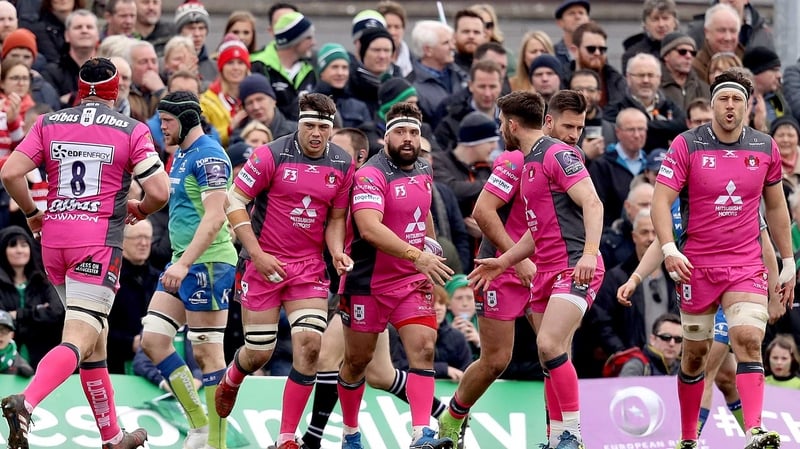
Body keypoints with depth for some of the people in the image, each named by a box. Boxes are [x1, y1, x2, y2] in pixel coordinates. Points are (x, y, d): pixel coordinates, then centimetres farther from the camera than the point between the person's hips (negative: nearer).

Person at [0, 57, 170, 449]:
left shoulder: (48, 124, 7)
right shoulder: (132, 131, 0)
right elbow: (160, 192, -6)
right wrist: (140, 210, 16)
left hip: (53, 239, 5)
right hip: (98, 242, -5)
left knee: (96, 337, 17)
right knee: (79, 340, -11)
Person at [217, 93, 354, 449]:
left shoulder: (343, 164, 1)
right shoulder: (271, 155, -12)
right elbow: (234, 201, -9)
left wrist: (337, 252, -6)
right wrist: (257, 253, -15)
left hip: (310, 267, 3)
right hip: (266, 264, -3)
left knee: (309, 343, -15)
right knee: (258, 353, 0)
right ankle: (230, 381, 40)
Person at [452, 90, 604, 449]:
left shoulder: (557, 154, -10)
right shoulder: (527, 165, 21)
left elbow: (592, 203, -19)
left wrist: (589, 252, -30)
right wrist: (504, 262, 29)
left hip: (574, 269, -10)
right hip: (546, 270, 10)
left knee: (550, 345, -22)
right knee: (551, 354, 7)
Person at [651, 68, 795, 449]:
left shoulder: (765, 148, 5)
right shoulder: (687, 145, -5)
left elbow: (776, 207, 15)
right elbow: (661, 200, -9)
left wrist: (788, 263, 15)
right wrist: (669, 249, -24)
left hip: (747, 266, 1)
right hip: (696, 266, -1)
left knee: (749, 338, -18)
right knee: (695, 351, 5)